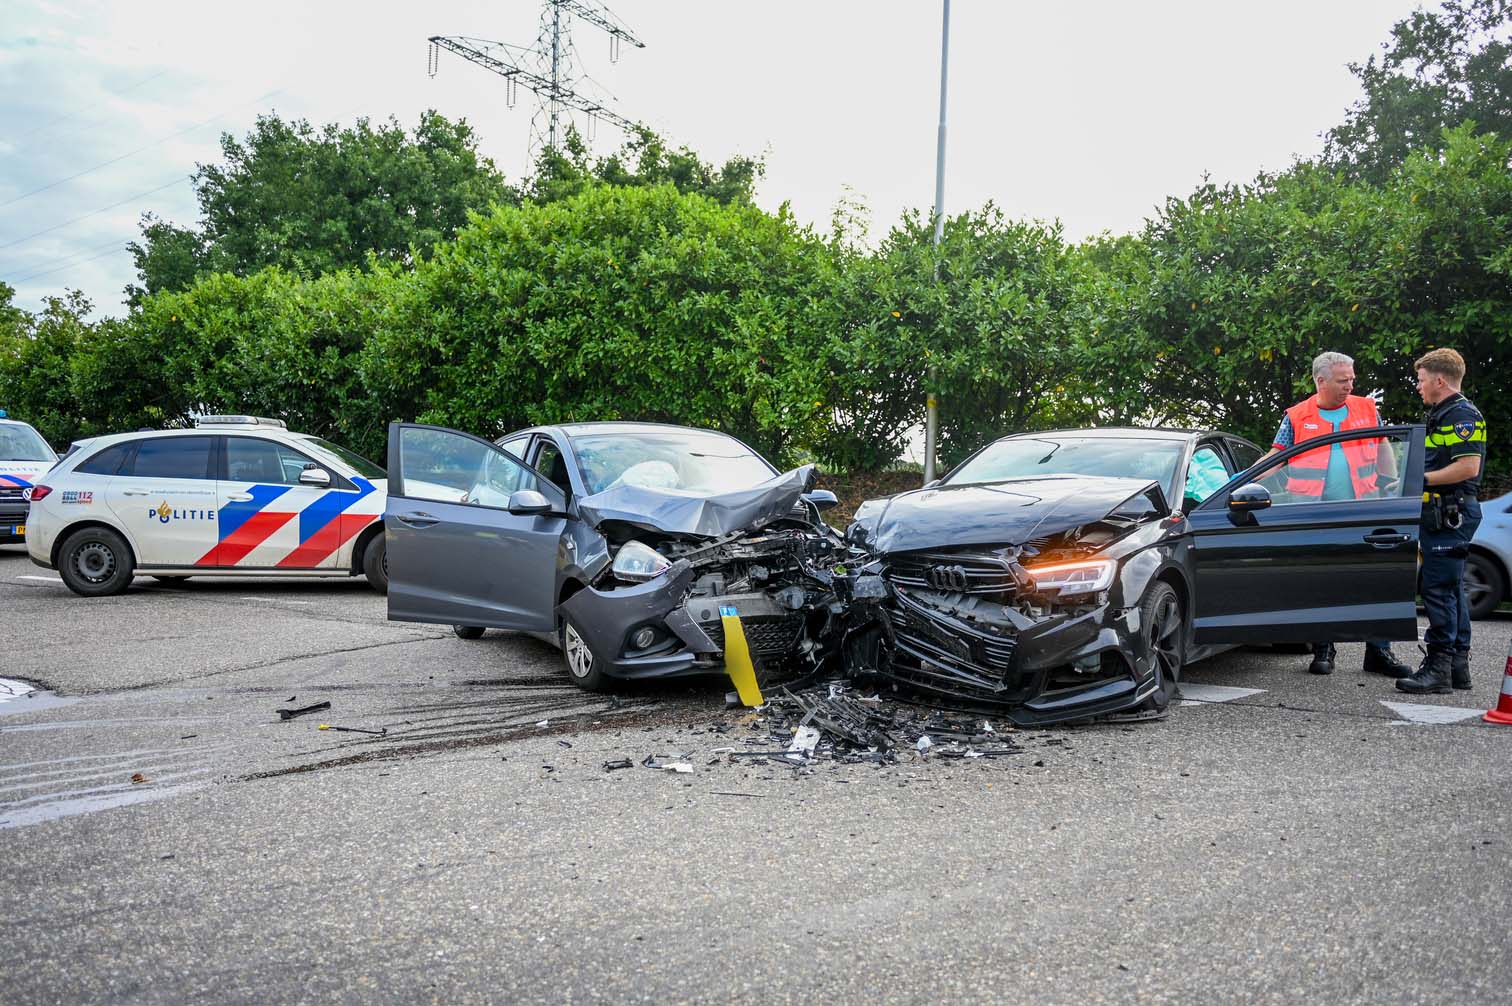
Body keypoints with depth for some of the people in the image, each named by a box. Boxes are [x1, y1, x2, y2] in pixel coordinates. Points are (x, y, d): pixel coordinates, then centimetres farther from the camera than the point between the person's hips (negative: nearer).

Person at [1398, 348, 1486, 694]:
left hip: (1451, 513, -11)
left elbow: (1468, 466, -22)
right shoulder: (1442, 415, 21)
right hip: (1442, 513, 11)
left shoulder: (1462, 414, -12)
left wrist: (1422, 480, -19)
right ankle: (1457, 665, 20)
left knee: (1438, 588, -12)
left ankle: (1438, 668, -11)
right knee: (1451, 589, 13)